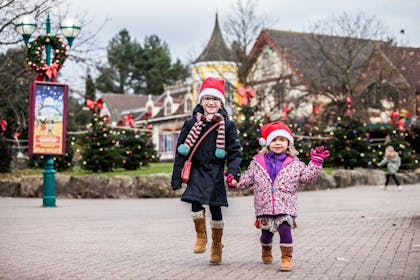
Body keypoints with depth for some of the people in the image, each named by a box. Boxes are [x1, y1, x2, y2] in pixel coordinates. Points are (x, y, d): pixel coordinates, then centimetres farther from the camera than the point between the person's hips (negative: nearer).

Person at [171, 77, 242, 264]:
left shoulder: (227, 126, 0)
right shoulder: (191, 124, 2)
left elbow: (235, 153, 0)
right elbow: (181, 152, 5)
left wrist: (233, 172, -16)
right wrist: (176, 178, 2)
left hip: (216, 173, 0)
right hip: (197, 171, 1)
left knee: (215, 209, 4)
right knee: (196, 204, -15)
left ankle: (217, 245, 24)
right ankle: (201, 236, 12)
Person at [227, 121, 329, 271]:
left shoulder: (294, 163, 2)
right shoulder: (258, 162, 4)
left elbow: (308, 176, 3)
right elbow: (248, 178, 11)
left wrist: (316, 162, -6)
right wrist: (235, 182, -2)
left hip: (285, 207, -2)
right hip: (264, 207, 2)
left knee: (285, 230, -14)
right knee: (266, 232, 13)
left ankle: (286, 258, 1)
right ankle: (266, 250, 44)